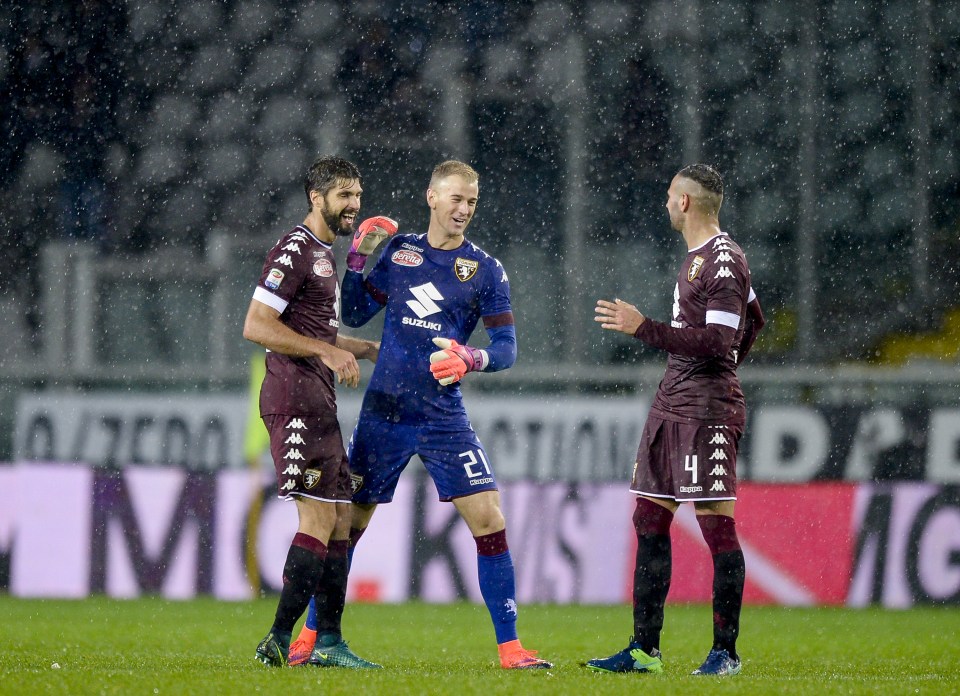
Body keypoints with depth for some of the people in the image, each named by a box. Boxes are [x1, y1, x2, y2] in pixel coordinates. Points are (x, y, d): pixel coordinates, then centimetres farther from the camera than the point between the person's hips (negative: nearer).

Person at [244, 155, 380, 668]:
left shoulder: (323, 253, 23)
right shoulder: (294, 250, -10)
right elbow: (257, 326, -18)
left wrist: (366, 349, 29)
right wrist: (328, 351, -21)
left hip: (317, 403, 10)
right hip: (296, 399, -10)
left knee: (339, 519, 8)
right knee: (319, 518, -15)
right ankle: (279, 641, -17)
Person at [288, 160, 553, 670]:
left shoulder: (485, 269, 1)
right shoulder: (399, 251, 7)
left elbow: (507, 346, -3)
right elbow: (354, 315, 11)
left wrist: (472, 359, -23)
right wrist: (357, 259, -2)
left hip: (444, 418, -1)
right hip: (383, 413, 1)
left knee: (488, 521, -11)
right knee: (347, 523, 5)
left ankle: (509, 646, -4)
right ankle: (312, 636, 19)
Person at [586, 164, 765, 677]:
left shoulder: (724, 261, -14)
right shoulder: (698, 258, 17)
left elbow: (717, 343, -22)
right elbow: (754, 320, 28)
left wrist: (644, 328, -22)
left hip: (706, 413, -10)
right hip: (671, 407, 10)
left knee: (716, 524, -7)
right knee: (649, 521, 8)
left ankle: (726, 650, -3)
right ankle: (644, 649, 11)